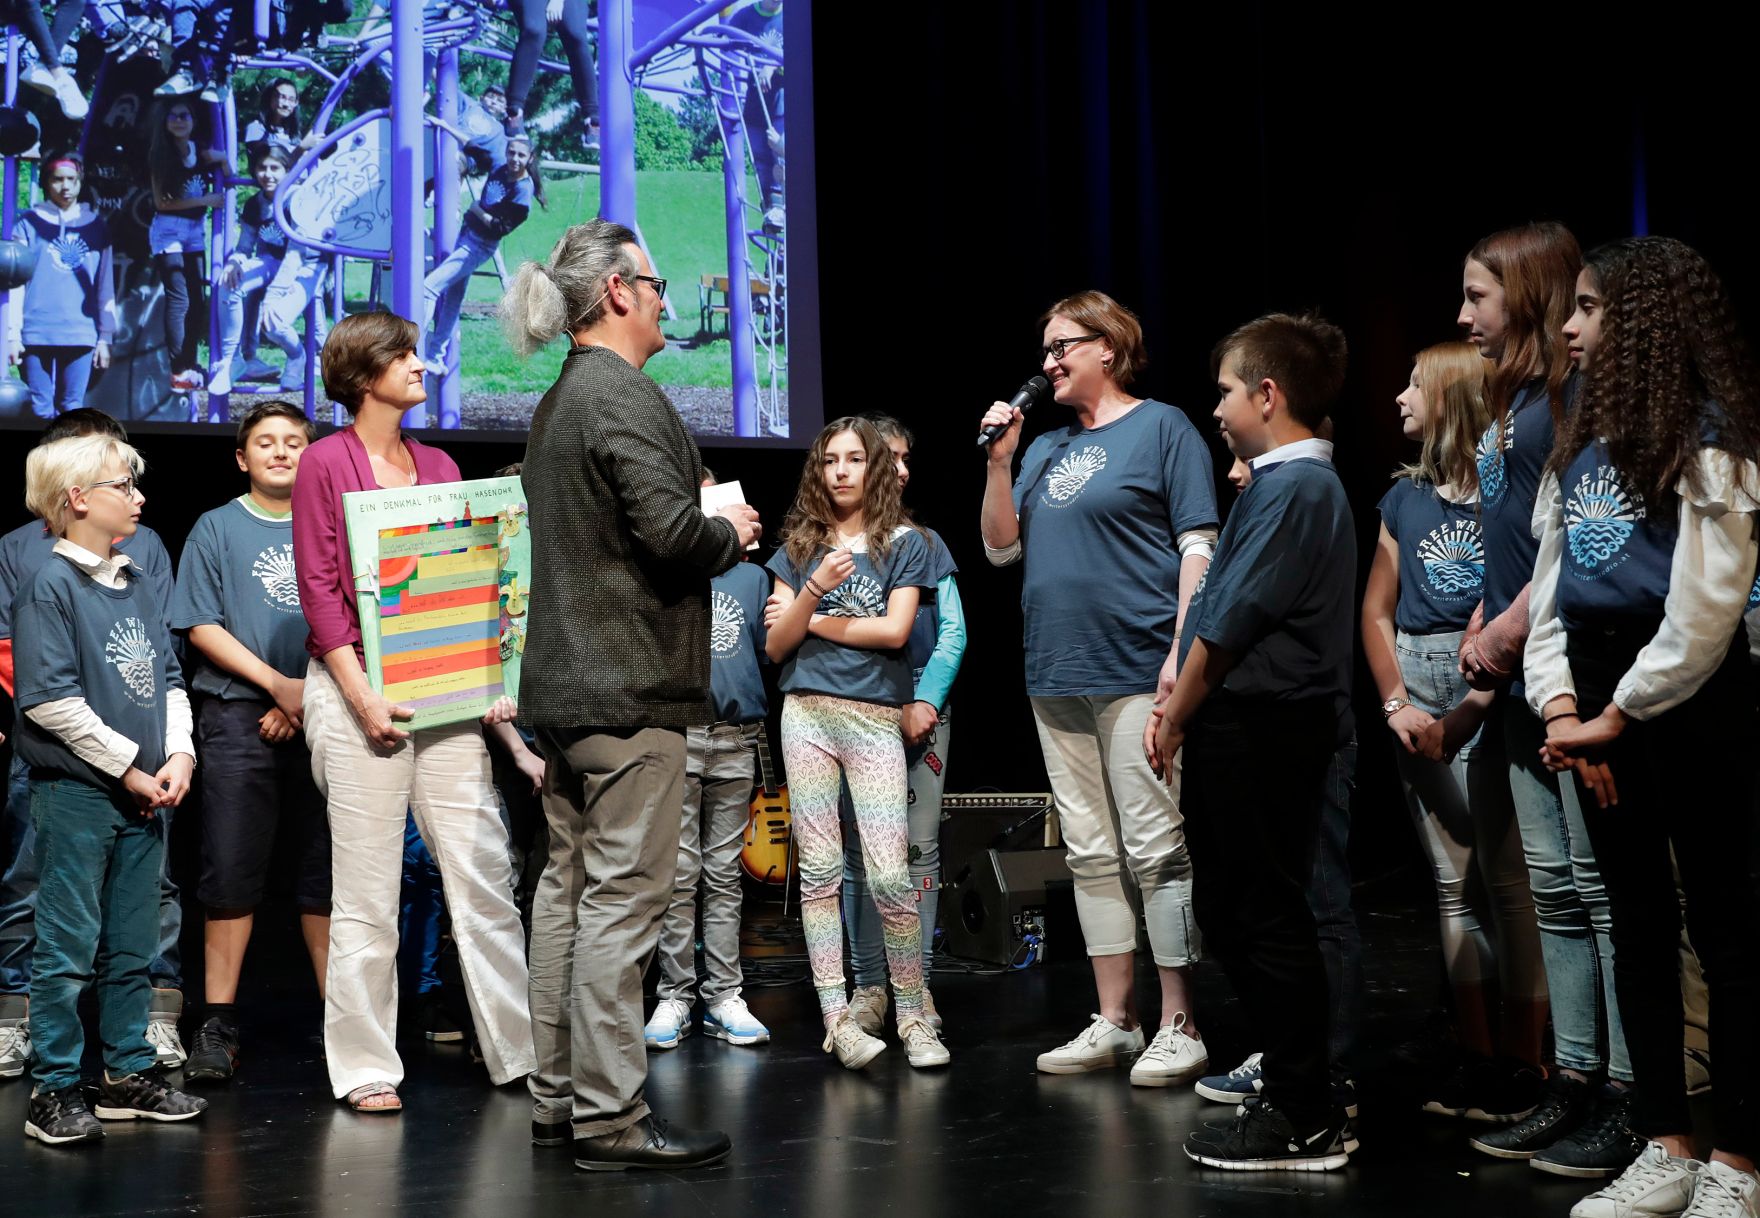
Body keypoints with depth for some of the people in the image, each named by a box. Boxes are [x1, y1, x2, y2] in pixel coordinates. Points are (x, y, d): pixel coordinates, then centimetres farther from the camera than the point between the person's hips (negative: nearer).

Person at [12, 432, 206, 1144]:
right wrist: (128, 767, -13)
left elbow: (169, 679, 16)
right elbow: (49, 700, -15)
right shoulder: (50, 586, -9)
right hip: (75, 792, -7)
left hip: (144, 795, 7)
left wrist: (178, 755, 0)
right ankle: (54, 1091, 6)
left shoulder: (139, 589, 13)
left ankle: (129, 1074, 22)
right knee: (68, 947, -2)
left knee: (132, 949, 13)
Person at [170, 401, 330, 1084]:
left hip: (322, 715, 1)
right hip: (238, 717, -1)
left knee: (328, 868, 2)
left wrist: (312, 697, -7)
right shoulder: (217, 529, 9)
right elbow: (201, 627, 1)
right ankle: (218, 1026, 2)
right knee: (232, 872, -3)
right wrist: (279, 684, -10)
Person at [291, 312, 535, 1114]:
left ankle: (519, 1048, 8)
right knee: (366, 888, 0)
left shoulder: (439, 466, 15)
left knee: (483, 870, 2)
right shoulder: (326, 461, 0)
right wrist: (362, 698, -14)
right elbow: (319, 589, -6)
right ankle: (365, 1068, 10)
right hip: (359, 689, -5)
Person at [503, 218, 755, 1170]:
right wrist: (730, 533, -3)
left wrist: (711, 530, 19)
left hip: (563, 682, 10)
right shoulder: (622, 394, -13)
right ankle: (609, 1118, -4)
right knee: (624, 895, -7)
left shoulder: (557, 403, 18)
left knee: (569, 884, 13)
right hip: (626, 686, -10)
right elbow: (670, 529, -23)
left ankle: (558, 1095, 20)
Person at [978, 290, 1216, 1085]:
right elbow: (1002, 548, 16)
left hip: (1137, 671, -7)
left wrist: (1182, 649, -16)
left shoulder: (1161, 428, 0)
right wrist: (999, 461, 4)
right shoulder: (1048, 447, 18)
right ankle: (1114, 1022, 16)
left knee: (1156, 849, -7)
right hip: (1057, 676, 7)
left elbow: (1198, 545, -6)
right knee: (1091, 853, 9)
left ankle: (1179, 1027, -2)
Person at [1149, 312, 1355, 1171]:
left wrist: (1176, 719, -8)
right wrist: (1185, 695, 14)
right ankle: (1289, 1072, 27)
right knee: (1231, 913, 17)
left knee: (1265, 919, -4)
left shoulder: (1294, 489, -16)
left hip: (1257, 731, -10)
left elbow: (1229, 623, -17)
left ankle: (1305, 1123, 3)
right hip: (1248, 725, 10)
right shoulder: (1294, 481, 16)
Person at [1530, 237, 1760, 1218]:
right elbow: (1550, 584, 12)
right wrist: (1561, 707, -1)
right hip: (1599, 703, 8)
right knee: (1638, 920, 11)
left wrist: (1618, 716, -12)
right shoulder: (1584, 441, 14)